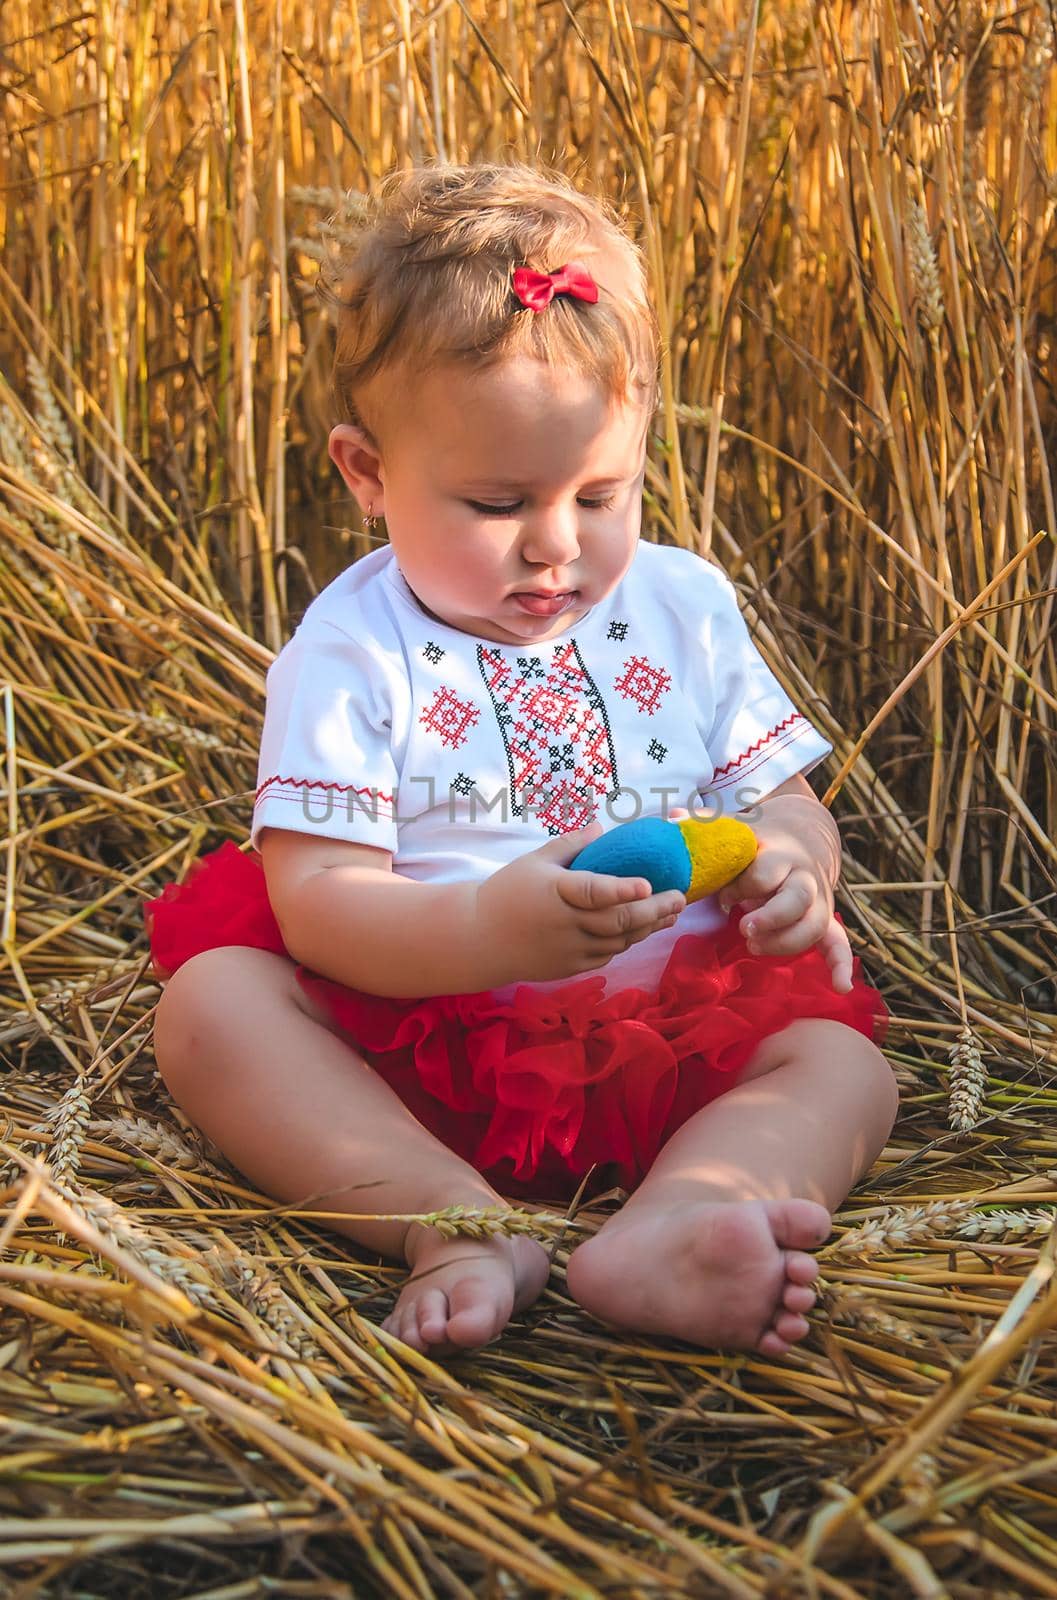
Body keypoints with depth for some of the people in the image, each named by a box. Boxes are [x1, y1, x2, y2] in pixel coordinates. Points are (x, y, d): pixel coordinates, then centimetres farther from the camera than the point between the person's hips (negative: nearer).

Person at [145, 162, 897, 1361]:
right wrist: (489, 933, -35)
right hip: (420, 1041, -2)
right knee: (210, 1002, -22)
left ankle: (667, 1226, -45)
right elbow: (320, 898, -15)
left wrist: (791, 866, -18)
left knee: (842, 1062, -19)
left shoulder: (686, 608, 6)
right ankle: (457, 1226, -38)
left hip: (668, 1038, 3)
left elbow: (784, 803, 9)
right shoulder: (350, 651, -6)